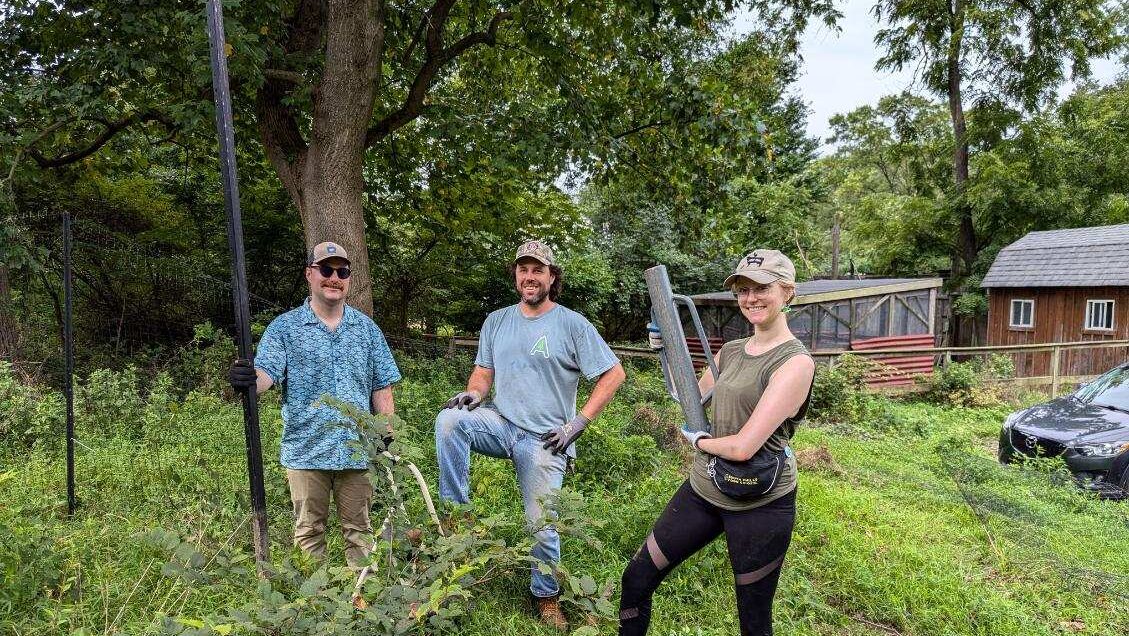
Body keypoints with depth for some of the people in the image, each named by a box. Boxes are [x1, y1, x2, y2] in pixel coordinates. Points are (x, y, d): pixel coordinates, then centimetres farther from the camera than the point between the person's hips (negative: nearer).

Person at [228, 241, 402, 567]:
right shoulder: (284, 327, 3)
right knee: (309, 530, 9)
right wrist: (246, 380, -35)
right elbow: (266, 373, -11)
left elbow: (382, 388, 10)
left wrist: (387, 438, 3)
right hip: (306, 451, -1)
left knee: (359, 529, 9)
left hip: (358, 451, 2)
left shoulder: (367, 328, 10)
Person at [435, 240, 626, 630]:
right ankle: (455, 513, -17)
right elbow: (484, 372, 13)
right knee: (449, 420, -25)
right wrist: (474, 394, -12)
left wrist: (577, 423, -10)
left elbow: (613, 374, -4)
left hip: (544, 439, -3)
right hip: (500, 423, 3)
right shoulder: (496, 321, 9)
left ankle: (546, 597, 26)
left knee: (541, 524, 1)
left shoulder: (572, 325, -4)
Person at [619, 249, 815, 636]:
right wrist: (667, 350, 11)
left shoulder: (795, 362, -18)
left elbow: (742, 447, -25)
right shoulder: (730, 352, 5)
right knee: (636, 578, 11)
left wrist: (698, 441, -5)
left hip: (759, 505, -7)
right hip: (702, 488, 7)